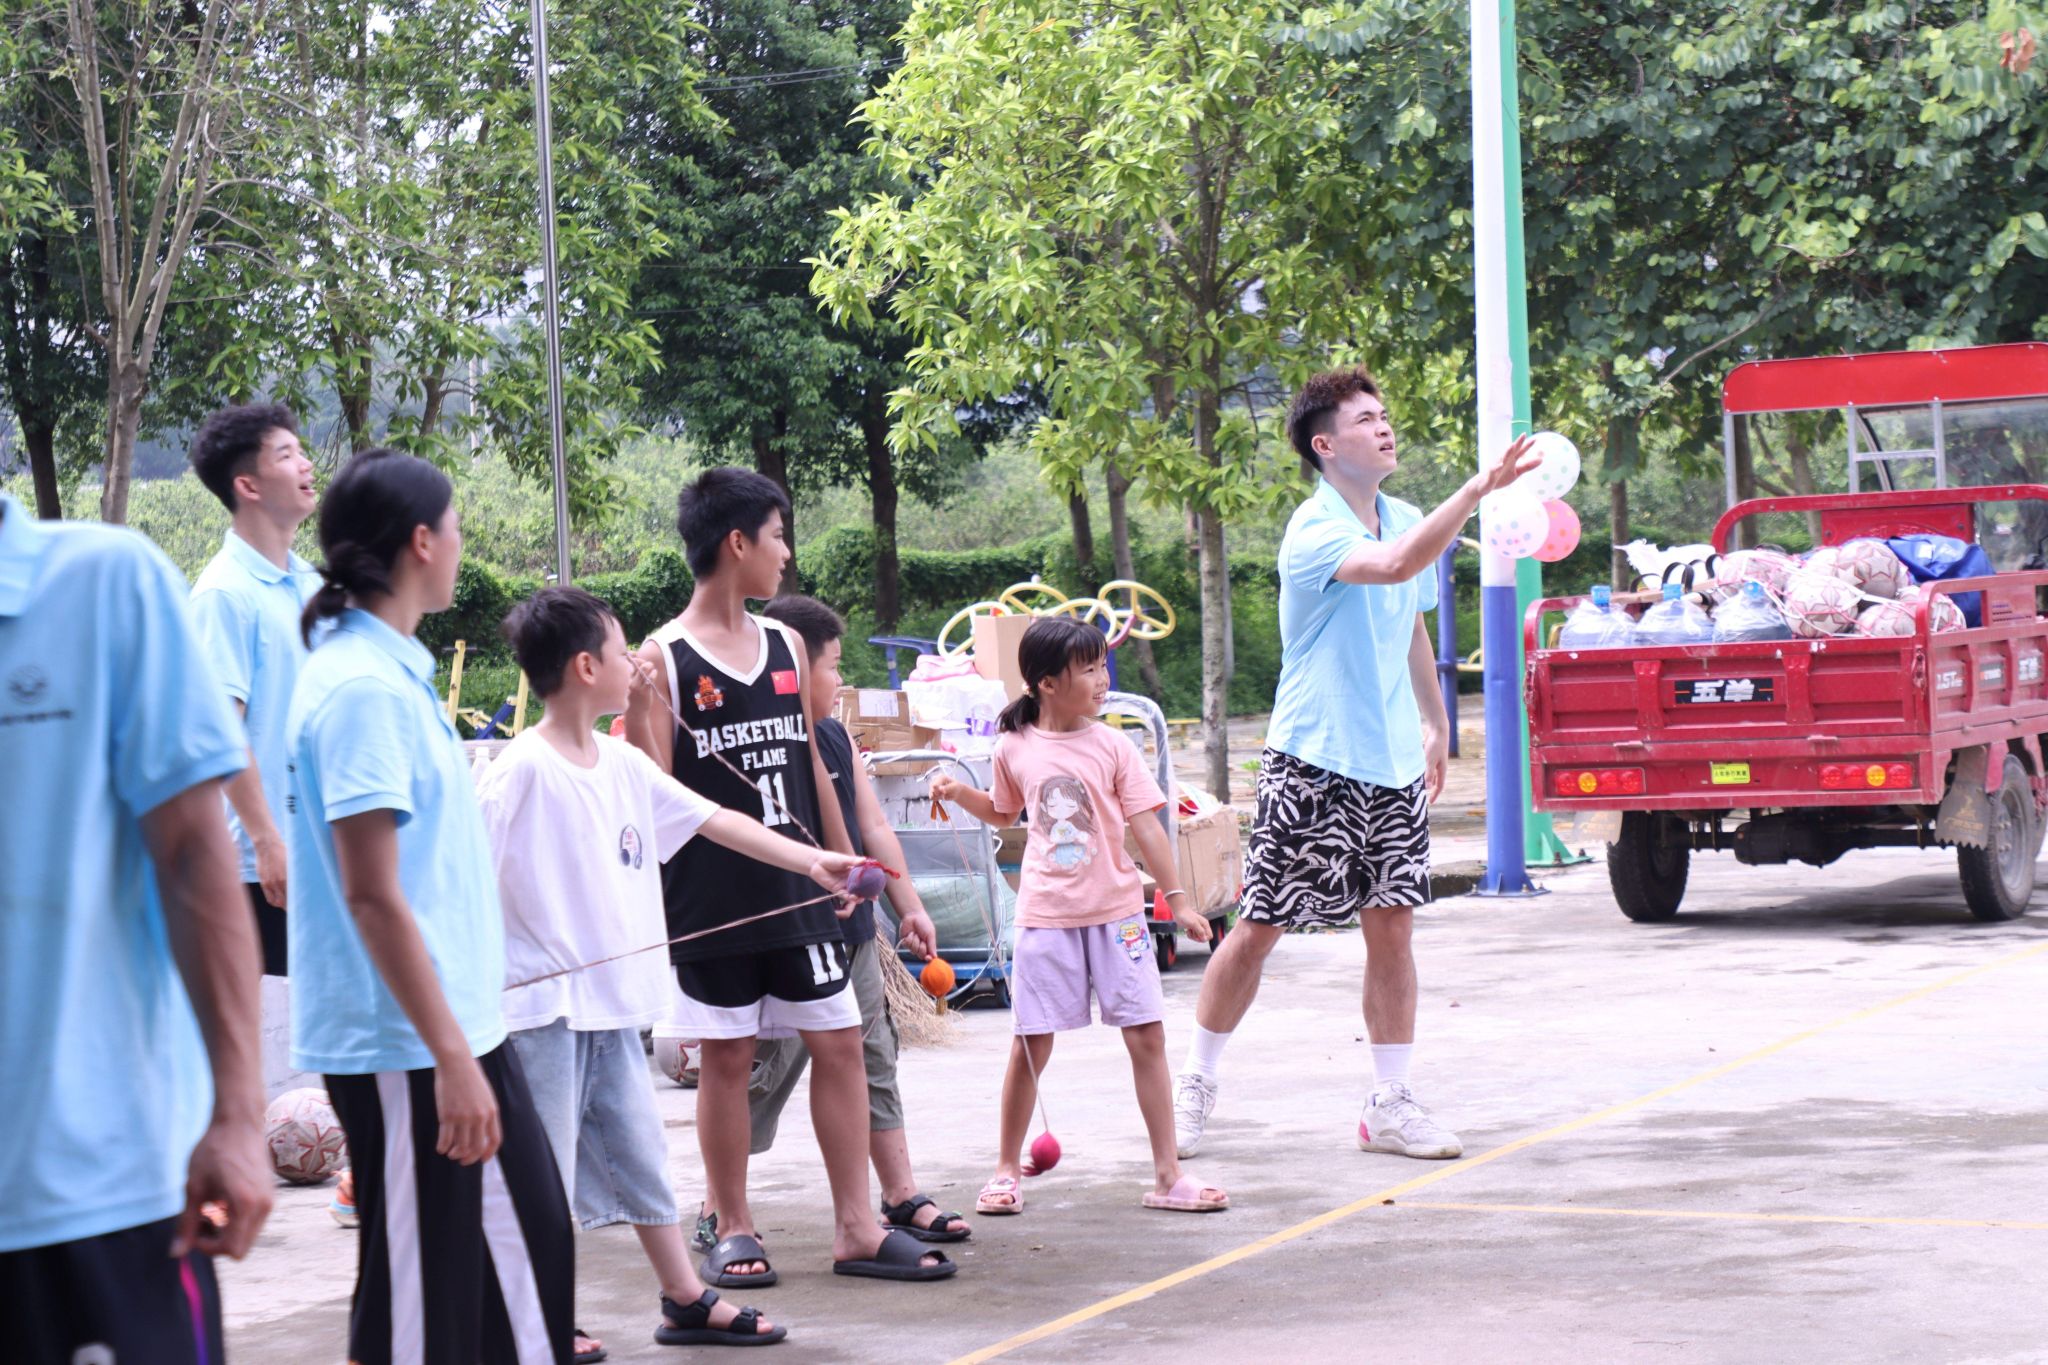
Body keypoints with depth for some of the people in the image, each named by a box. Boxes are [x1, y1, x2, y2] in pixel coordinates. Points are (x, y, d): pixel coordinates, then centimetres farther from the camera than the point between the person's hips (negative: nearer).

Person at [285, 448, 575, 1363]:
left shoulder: (390, 671, 12)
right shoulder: (363, 688, -18)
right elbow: (372, 893, -22)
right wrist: (450, 1057, -23)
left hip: (457, 1029, 10)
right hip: (408, 1047, -10)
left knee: (527, 1237, 16)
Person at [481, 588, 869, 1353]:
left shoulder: (622, 764, 8)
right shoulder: (522, 772, -15)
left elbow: (715, 821, 13)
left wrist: (810, 861, 10)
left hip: (613, 1000, 8)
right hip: (544, 1004, -8)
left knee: (640, 1154, 16)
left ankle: (686, 1301, 25)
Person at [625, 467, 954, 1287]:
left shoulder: (785, 646, 11)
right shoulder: (665, 658, -6)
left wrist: (845, 862, 18)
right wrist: (635, 706, -20)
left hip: (795, 888, 5)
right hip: (711, 897, -5)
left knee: (839, 1042, 2)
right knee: (726, 1058, 2)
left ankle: (855, 1229, 8)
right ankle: (734, 1231, 14)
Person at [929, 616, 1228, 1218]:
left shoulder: (1110, 746, -2)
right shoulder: (1014, 749, 1)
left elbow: (1145, 825, -1)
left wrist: (1178, 898, -4)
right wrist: (960, 793, 3)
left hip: (1115, 910, 0)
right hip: (1045, 914, 0)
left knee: (1146, 1036, -2)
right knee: (1031, 1044, 1)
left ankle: (1167, 1174, 5)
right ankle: (1006, 1170, 16)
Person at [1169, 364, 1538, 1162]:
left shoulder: (1407, 520, 9)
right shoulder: (1314, 531, -16)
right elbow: (1394, 565, -35)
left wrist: (1434, 723, 24)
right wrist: (1479, 488, -40)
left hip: (1394, 766, 6)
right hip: (1313, 765, -6)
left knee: (1391, 928, 3)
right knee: (1258, 929, 0)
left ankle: (1390, 1106, 8)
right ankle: (1197, 1083, 14)